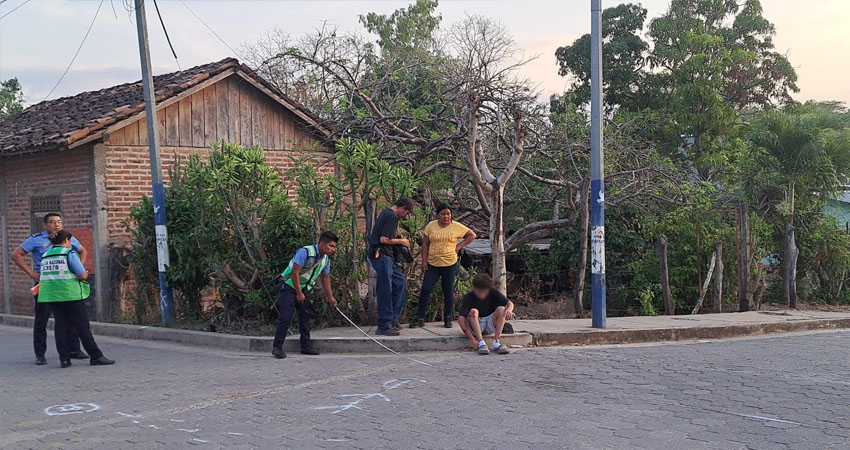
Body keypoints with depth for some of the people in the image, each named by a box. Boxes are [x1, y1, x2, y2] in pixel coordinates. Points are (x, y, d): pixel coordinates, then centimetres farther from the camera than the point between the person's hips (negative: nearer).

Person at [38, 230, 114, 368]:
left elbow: (45, 277, 16)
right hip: (70, 294, -6)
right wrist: (85, 274, 10)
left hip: (51, 295, 6)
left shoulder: (46, 256, 14)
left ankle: (64, 359, 3)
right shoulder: (69, 253, -7)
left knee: (61, 326, 7)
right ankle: (95, 356, -1)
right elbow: (82, 275, -13)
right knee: (82, 326, -3)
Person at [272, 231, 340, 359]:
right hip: (289, 286, -8)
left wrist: (330, 297, 7)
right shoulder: (305, 252, -26)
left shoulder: (326, 259, -1)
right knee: (285, 317, -13)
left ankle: (306, 346, 16)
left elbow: (325, 278, 10)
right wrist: (299, 293, -23)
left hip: (304, 289, 8)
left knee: (305, 316, 8)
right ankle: (277, 347, -8)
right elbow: (295, 273, -26)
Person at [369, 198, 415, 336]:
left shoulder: (386, 213, 18)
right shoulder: (392, 217, -14)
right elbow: (384, 239, -21)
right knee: (385, 291, -9)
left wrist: (398, 237, 16)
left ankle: (394, 318, 18)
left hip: (387, 257, 11)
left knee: (401, 283, 15)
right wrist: (400, 241, -6)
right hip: (381, 256, -11)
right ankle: (384, 326, -6)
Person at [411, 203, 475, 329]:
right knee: (425, 290, -4)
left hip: (450, 263, -1)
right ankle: (421, 319, 3)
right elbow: (425, 244, 5)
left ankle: (448, 319, 15)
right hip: (432, 264, 1)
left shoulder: (457, 226, -1)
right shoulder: (431, 225, 3)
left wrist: (460, 245, -3)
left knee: (448, 292, 6)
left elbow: (472, 235, 7)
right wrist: (424, 261, -1)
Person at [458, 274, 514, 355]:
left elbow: (510, 303, -11)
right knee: (473, 311, -30)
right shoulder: (468, 298, -17)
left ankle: (496, 342, -28)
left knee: (501, 309, -21)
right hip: (475, 327, -3)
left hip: (490, 325, 3)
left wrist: (509, 309, -38)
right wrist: (472, 339, -35)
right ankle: (481, 343, -38)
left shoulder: (493, 293, -7)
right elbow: (461, 319, -27)